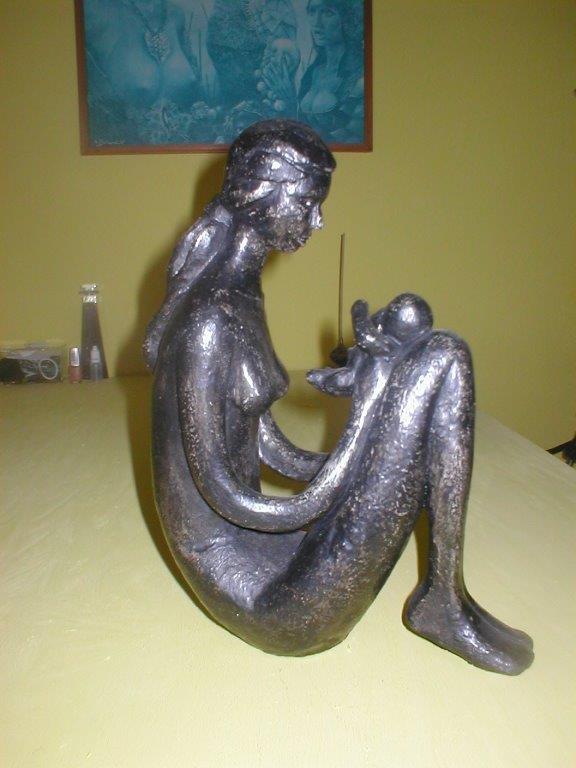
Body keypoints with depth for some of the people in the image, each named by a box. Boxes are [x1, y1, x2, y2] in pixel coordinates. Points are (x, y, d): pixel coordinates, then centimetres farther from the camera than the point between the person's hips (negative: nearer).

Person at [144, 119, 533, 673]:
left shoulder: (240, 296, 10)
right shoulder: (210, 319, -19)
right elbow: (221, 493, -21)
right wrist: (367, 408, -21)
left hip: (252, 546, 9)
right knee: (444, 358, -15)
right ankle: (445, 601, -2)